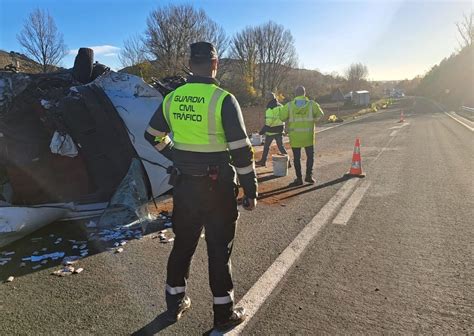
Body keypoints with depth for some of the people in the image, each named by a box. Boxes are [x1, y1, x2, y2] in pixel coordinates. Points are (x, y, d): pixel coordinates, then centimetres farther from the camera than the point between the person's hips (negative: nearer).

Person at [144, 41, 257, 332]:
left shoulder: (172, 98, 3)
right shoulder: (223, 99, -14)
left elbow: (153, 136, 15)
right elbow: (241, 151, -16)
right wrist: (251, 191, -7)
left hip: (183, 184, 5)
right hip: (216, 186, -5)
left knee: (183, 243, 20)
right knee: (219, 250, 9)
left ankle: (175, 303, 35)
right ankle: (224, 314, 23)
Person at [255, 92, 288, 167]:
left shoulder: (270, 108, -15)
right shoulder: (281, 106, 8)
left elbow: (269, 121, -20)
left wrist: (264, 129, -15)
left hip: (272, 130, -6)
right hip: (280, 130, 6)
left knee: (266, 146, 9)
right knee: (281, 146, 9)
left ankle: (263, 161, 19)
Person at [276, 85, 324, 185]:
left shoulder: (289, 105, -7)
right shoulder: (312, 104, -5)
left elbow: (282, 117, -6)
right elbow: (320, 114, 4)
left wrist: (280, 109, 13)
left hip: (295, 136, 0)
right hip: (308, 135, 0)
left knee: (297, 158, 8)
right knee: (310, 155, 16)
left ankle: (299, 178, 11)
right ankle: (309, 175, 12)